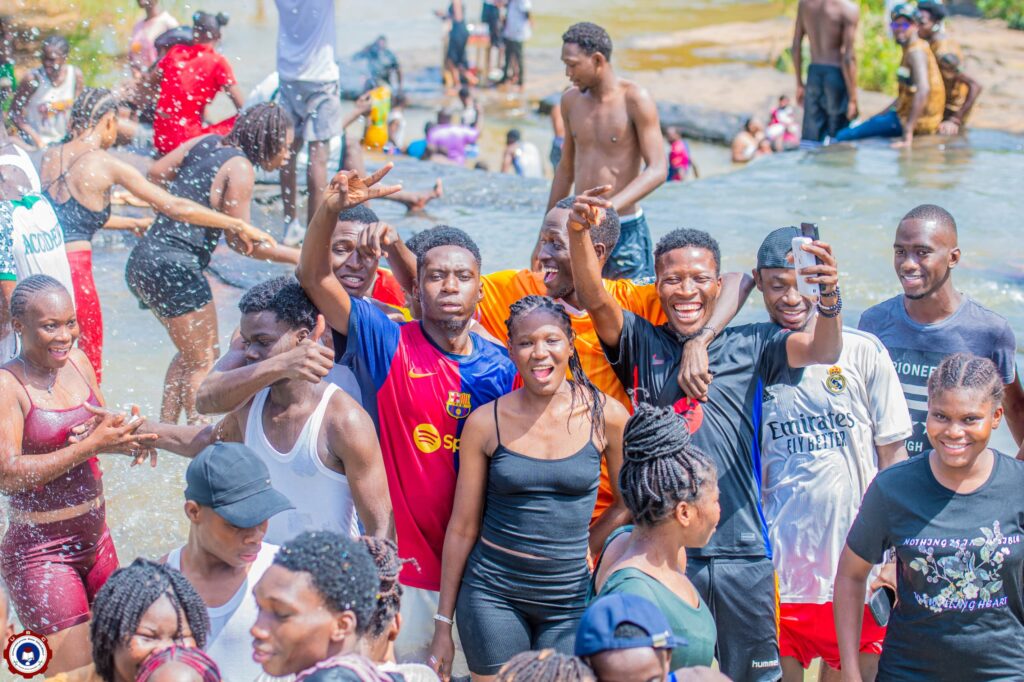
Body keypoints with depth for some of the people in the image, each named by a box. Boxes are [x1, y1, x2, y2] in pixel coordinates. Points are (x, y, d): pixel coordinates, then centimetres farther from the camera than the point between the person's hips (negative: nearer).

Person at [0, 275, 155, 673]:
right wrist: (90, 446, -25)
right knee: (75, 672, -5)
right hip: (40, 551, -7)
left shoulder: (78, 362, 4)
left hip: (95, 538, 7)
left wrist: (124, 434, -7)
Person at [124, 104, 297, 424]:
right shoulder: (240, 168, -12)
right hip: (175, 269, -9)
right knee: (204, 362, 4)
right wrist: (296, 256, -6)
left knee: (190, 352, 23)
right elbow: (241, 241, -13)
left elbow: (155, 172, 13)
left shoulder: (205, 143, 9)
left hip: (143, 259, 9)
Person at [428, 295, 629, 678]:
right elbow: (463, 527, 1)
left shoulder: (606, 416, -4)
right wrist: (443, 625, 3)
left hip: (571, 598, 0)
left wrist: (587, 548, -2)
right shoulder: (486, 423, -4)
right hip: (493, 594, 0)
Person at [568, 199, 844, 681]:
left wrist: (829, 300, -33)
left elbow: (821, 351, -10)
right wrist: (579, 231, -31)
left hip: (742, 550, 1)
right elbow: (594, 299, -12)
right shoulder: (642, 343, 4)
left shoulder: (750, 346, 4)